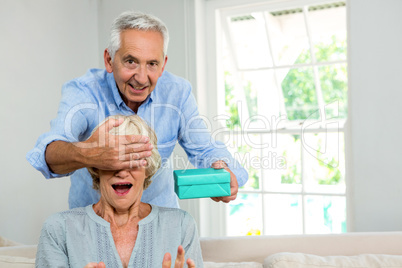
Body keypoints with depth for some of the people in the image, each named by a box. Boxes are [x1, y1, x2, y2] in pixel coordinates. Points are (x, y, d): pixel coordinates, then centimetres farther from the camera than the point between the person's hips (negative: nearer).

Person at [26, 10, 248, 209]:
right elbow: (49, 152, -36)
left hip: (158, 207, 1)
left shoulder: (177, 93, -10)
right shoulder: (81, 92, -20)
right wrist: (84, 154, -60)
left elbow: (204, 148, -4)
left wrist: (222, 170, -28)